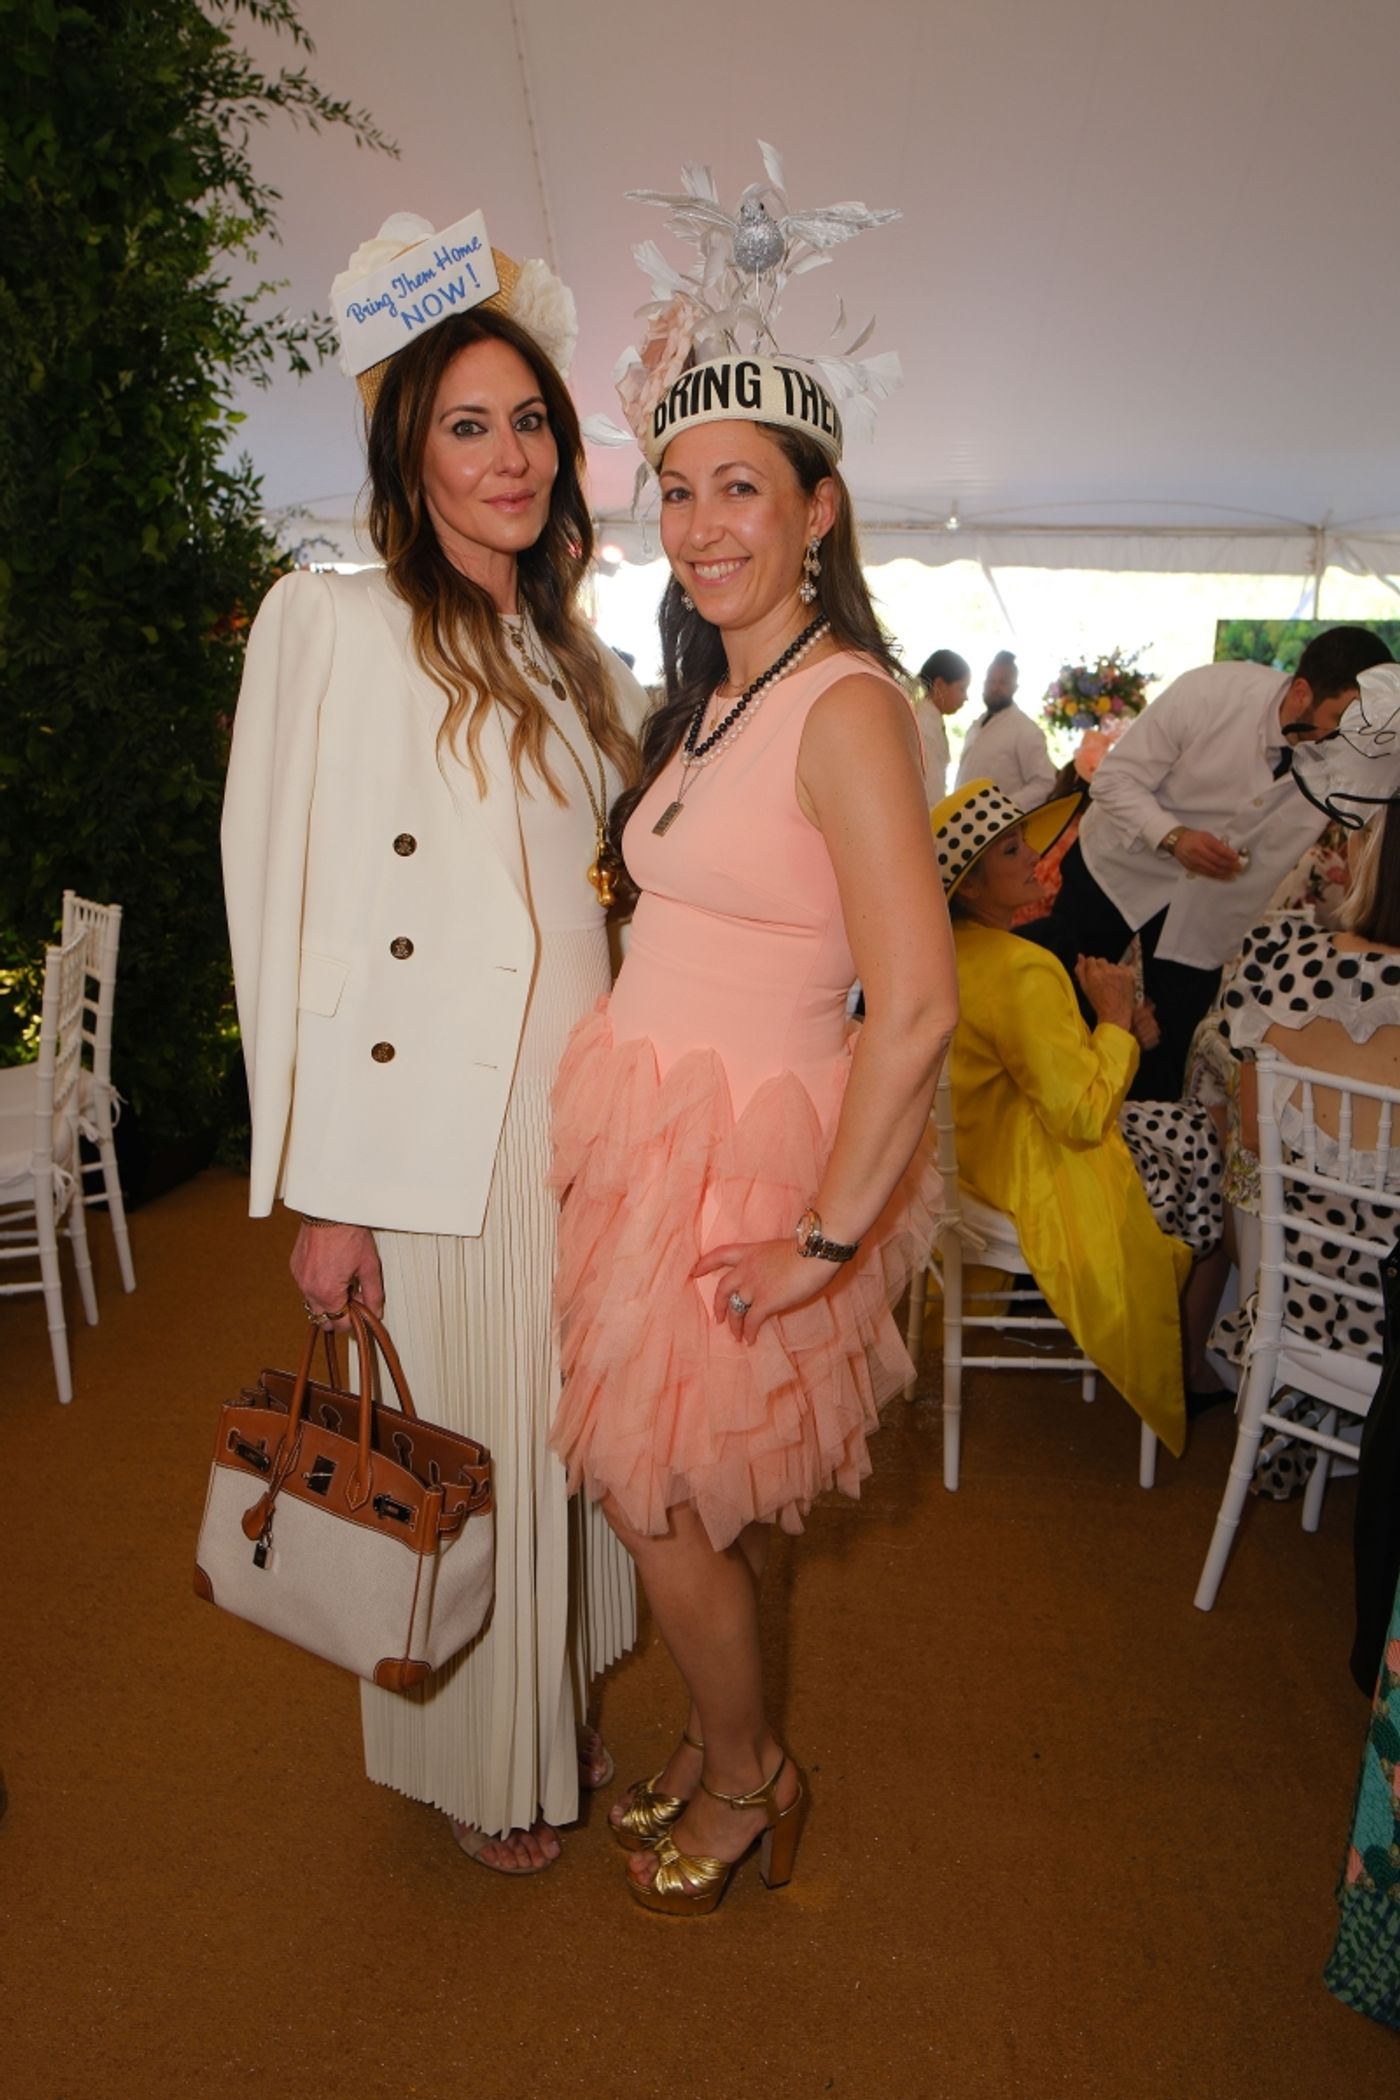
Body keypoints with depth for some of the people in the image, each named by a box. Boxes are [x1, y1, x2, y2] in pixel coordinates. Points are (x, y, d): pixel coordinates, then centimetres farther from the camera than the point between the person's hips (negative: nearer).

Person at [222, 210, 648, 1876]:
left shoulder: (571, 653, 14)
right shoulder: (336, 622, -7)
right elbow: (296, 915, -12)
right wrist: (321, 1193, -15)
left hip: (581, 1113, 6)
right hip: (433, 1129, -6)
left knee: (564, 1434, 17)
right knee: (458, 1447, 8)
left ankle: (557, 1713, 42)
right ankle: (474, 1767, 34)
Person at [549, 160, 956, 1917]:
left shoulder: (842, 705, -17)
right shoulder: (709, 698, 11)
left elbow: (916, 1007, -25)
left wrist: (830, 1237, -20)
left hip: (739, 1145, -8)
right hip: (642, 1118, 8)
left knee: (658, 1497, 8)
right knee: (671, 1490, 19)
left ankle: (745, 1785, 35)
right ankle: (723, 1746, 44)